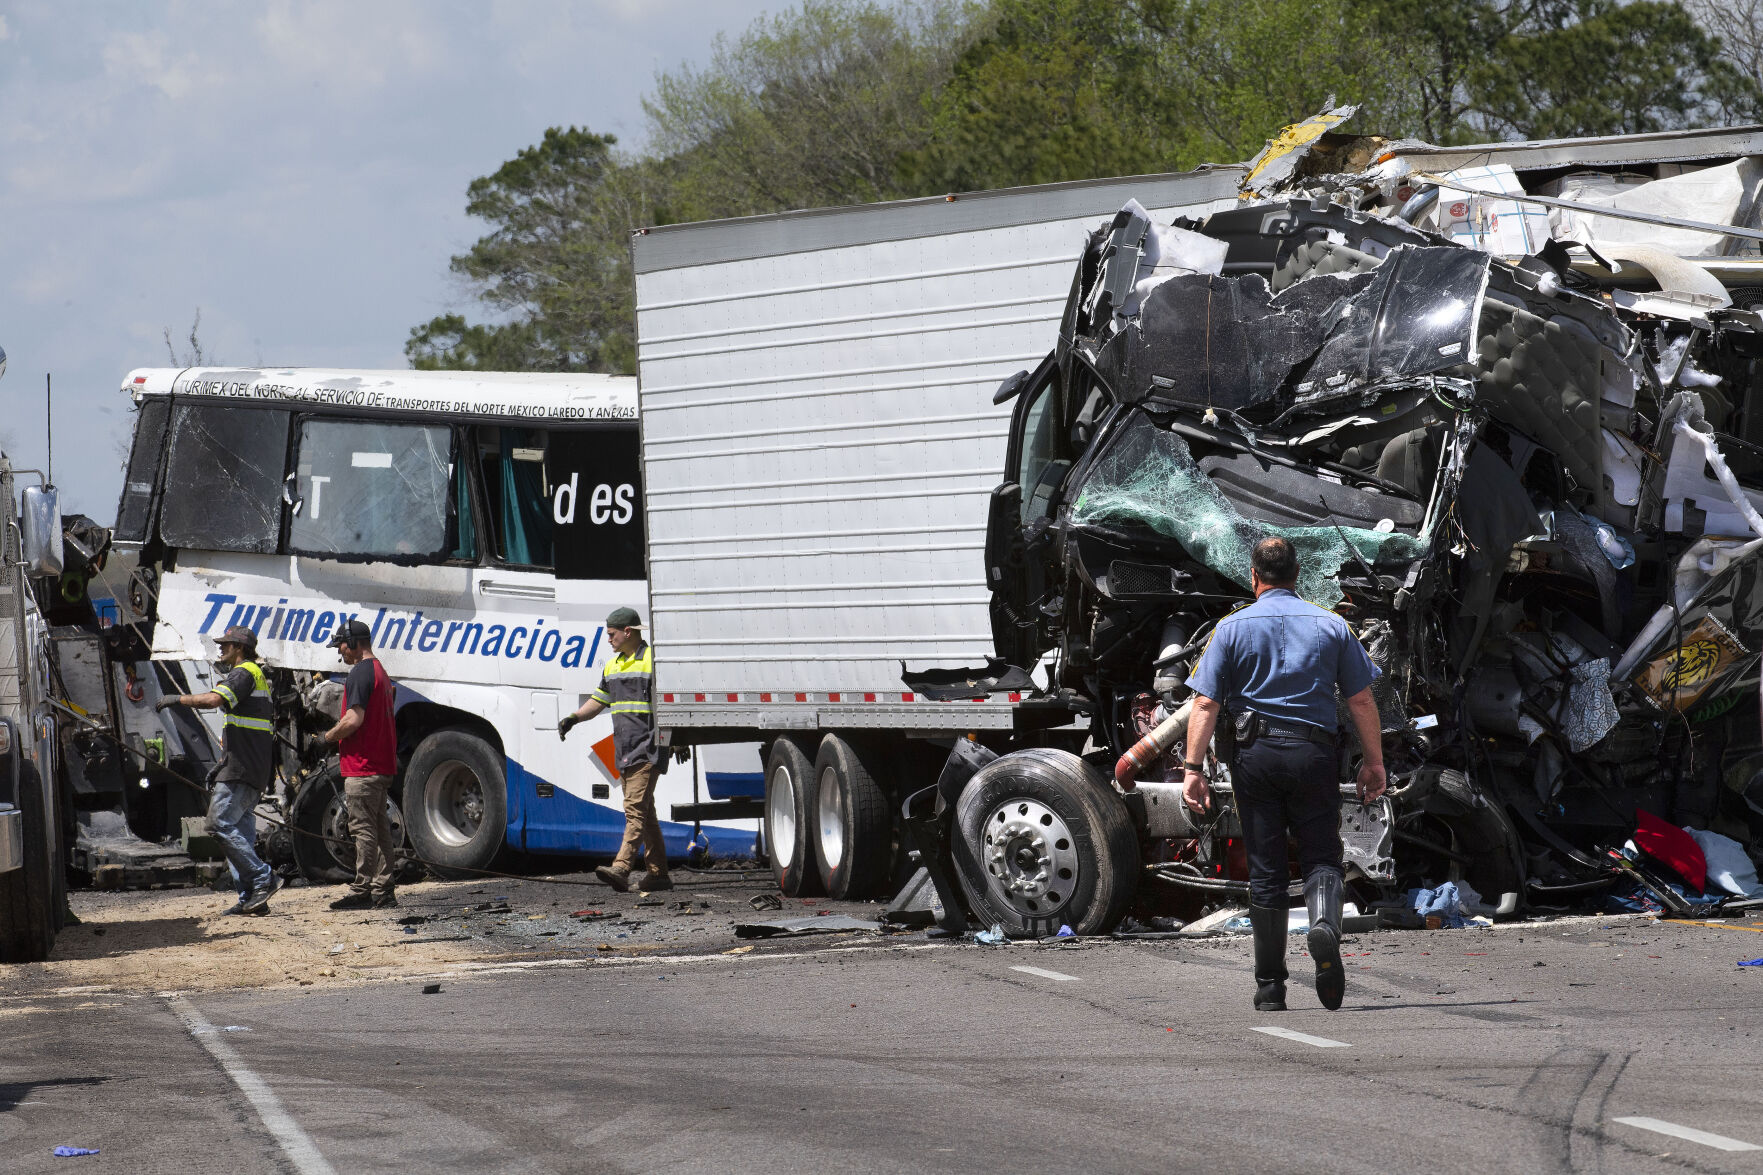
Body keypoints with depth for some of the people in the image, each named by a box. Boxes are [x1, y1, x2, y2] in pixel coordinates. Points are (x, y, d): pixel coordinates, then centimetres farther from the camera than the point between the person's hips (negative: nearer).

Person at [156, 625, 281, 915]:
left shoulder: (245, 673, -8)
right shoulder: (257, 677, 25)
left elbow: (214, 699, -25)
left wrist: (176, 699, -15)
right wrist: (224, 764, 26)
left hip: (241, 770, -10)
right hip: (256, 771, 10)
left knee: (221, 823, -14)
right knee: (240, 830, 7)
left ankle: (263, 878, -17)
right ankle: (251, 897, 3)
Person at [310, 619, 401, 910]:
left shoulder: (360, 673, -13)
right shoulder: (381, 672, 18)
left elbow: (354, 719, -21)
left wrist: (328, 738, -6)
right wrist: (336, 737, 20)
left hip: (362, 766, -10)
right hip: (383, 765, 10)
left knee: (363, 829, -7)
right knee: (379, 829, 10)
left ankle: (362, 891, -6)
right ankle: (384, 892, 11)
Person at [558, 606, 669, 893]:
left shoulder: (653, 661, -6)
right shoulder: (613, 666, 19)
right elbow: (599, 700, 25)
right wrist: (573, 717, 8)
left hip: (647, 749, -9)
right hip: (624, 751, 9)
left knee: (636, 808, -16)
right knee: (644, 812, 9)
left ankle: (621, 869, -27)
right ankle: (658, 874, 13)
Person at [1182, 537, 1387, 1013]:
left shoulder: (1233, 628, 3)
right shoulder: (1331, 626, 6)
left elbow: (1206, 705, -3)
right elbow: (1362, 700, 5)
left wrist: (1193, 767, -3)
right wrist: (1374, 762, 12)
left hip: (1256, 754, 0)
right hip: (1312, 753, 0)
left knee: (1265, 870, 6)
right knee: (1321, 854, 8)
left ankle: (1270, 986, 8)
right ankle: (1325, 922, -27)